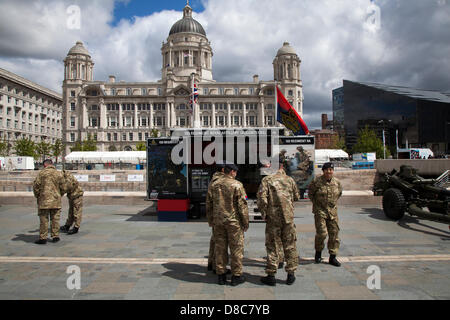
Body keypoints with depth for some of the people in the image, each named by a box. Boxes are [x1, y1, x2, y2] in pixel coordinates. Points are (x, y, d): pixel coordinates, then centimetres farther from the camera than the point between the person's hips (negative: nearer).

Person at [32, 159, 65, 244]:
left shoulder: (41, 173, -3)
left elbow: (36, 185, -3)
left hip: (44, 200, -2)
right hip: (56, 200, 2)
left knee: (44, 220, 3)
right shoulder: (59, 173, 4)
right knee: (55, 219, 10)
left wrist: (37, 196, 11)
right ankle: (55, 236, 14)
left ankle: (43, 238, 6)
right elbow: (62, 187, 7)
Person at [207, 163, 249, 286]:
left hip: (218, 221, 5)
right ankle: (236, 276, 12)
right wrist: (245, 222, -3)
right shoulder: (237, 185, -10)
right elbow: (242, 205, -11)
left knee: (220, 248, 11)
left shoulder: (214, 185, 7)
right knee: (236, 248, 6)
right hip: (233, 221, -5)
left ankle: (221, 275, 18)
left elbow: (210, 205, 11)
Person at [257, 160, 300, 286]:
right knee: (290, 245, 13)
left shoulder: (267, 180, -6)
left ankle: (271, 275, 11)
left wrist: (264, 213, -2)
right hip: (288, 217, 2)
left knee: (272, 246, 5)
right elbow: (297, 197, 14)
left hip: (273, 217, -2)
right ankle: (291, 273, 20)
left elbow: (261, 198, -13)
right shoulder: (290, 180, 5)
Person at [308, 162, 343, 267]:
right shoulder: (317, 181, -9)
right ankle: (318, 252, 16)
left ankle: (332, 257, 15)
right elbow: (310, 193, 5)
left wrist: (333, 203, 15)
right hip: (320, 211, -4)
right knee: (322, 233, -10)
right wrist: (316, 203, 3)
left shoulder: (337, 182, 4)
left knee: (334, 234, 4)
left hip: (333, 211, 4)